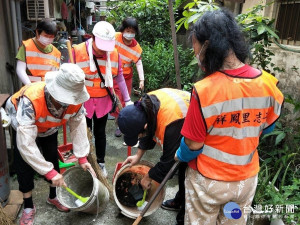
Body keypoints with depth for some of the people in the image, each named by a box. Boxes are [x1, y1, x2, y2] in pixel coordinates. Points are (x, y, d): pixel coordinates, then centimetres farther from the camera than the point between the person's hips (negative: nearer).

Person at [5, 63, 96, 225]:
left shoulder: (75, 100, -35)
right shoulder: (30, 100, -48)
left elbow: (78, 127, -21)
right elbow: (25, 144, -47)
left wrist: (82, 157, -26)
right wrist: (49, 172, -45)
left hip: (49, 128, 4)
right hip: (23, 125, -3)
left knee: (52, 159, 7)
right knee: (24, 165, -6)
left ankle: (53, 197, 29)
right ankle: (28, 207, 14)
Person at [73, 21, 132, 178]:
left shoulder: (114, 53, -8)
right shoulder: (78, 51, -15)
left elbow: (119, 78, 1)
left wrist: (127, 100, 1)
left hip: (103, 101, 2)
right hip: (83, 100, -1)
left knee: (100, 132, 15)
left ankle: (101, 163, 32)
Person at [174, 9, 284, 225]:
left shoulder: (205, 90, -29)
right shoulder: (268, 84, -13)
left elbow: (194, 144, -18)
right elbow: (267, 127, 3)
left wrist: (180, 155, 3)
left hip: (208, 180, -4)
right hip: (247, 178, 5)